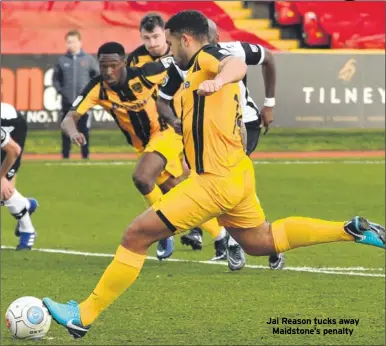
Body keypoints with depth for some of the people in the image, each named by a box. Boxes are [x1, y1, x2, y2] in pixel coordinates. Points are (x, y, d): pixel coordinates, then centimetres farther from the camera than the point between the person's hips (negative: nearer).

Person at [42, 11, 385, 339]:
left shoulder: (205, 57, -11)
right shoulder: (201, 68, 18)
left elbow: (237, 64, -36)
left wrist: (218, 81, -56)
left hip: (215, 181, -10)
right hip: (237, 174, 10)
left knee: (136, 234, -9)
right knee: (258, 240, 28)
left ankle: (84, 316, -7)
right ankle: (351, 230, 25)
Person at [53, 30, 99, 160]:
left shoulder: (89, 59, 1)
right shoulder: (62, 60, 4)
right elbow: (56, 78, 11)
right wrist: (60, 90, -1)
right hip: (67, 102, 1)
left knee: (84, 130, 0)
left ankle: (85, 155, 7)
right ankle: (65, 156, 8)